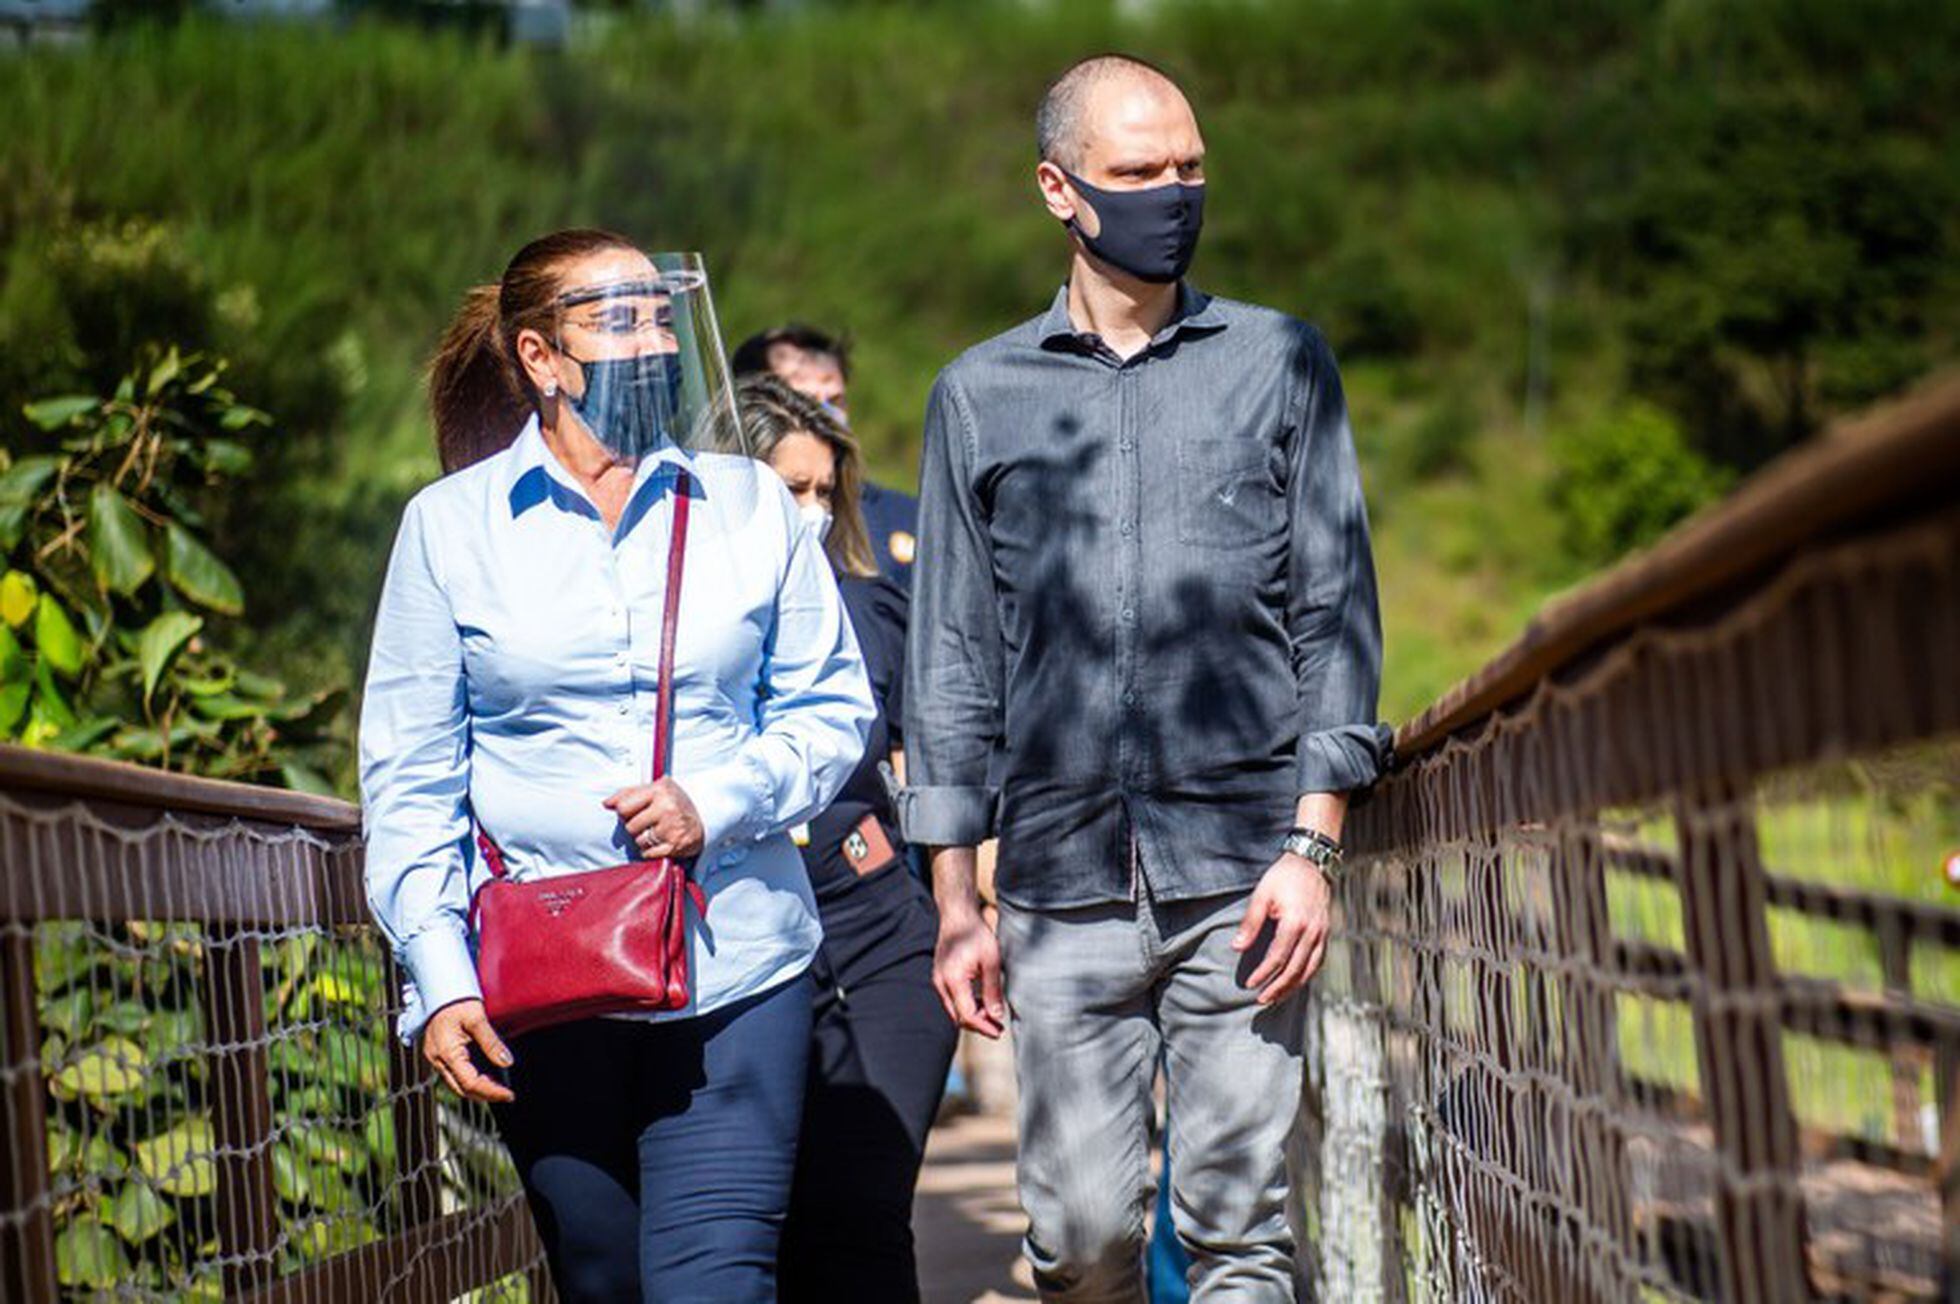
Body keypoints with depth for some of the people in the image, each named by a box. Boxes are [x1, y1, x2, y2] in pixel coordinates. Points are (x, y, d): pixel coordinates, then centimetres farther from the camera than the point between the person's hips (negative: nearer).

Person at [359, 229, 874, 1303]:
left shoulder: (748, 505, 6)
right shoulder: (451, 526, 3)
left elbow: (832, 712, 8)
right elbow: (408, 779, 3)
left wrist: (720, 801, -11)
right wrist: (439, 977, -6)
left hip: (733, 964, 0)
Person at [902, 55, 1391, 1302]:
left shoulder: (1280, 362, 10)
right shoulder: (979, 395, 12)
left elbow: (1337, 613, 7)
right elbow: (951, 654, 12)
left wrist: (1312, 847, -3)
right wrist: (956, 897, 6)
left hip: (1241, 872, -1)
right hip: (1062, 884, 1)